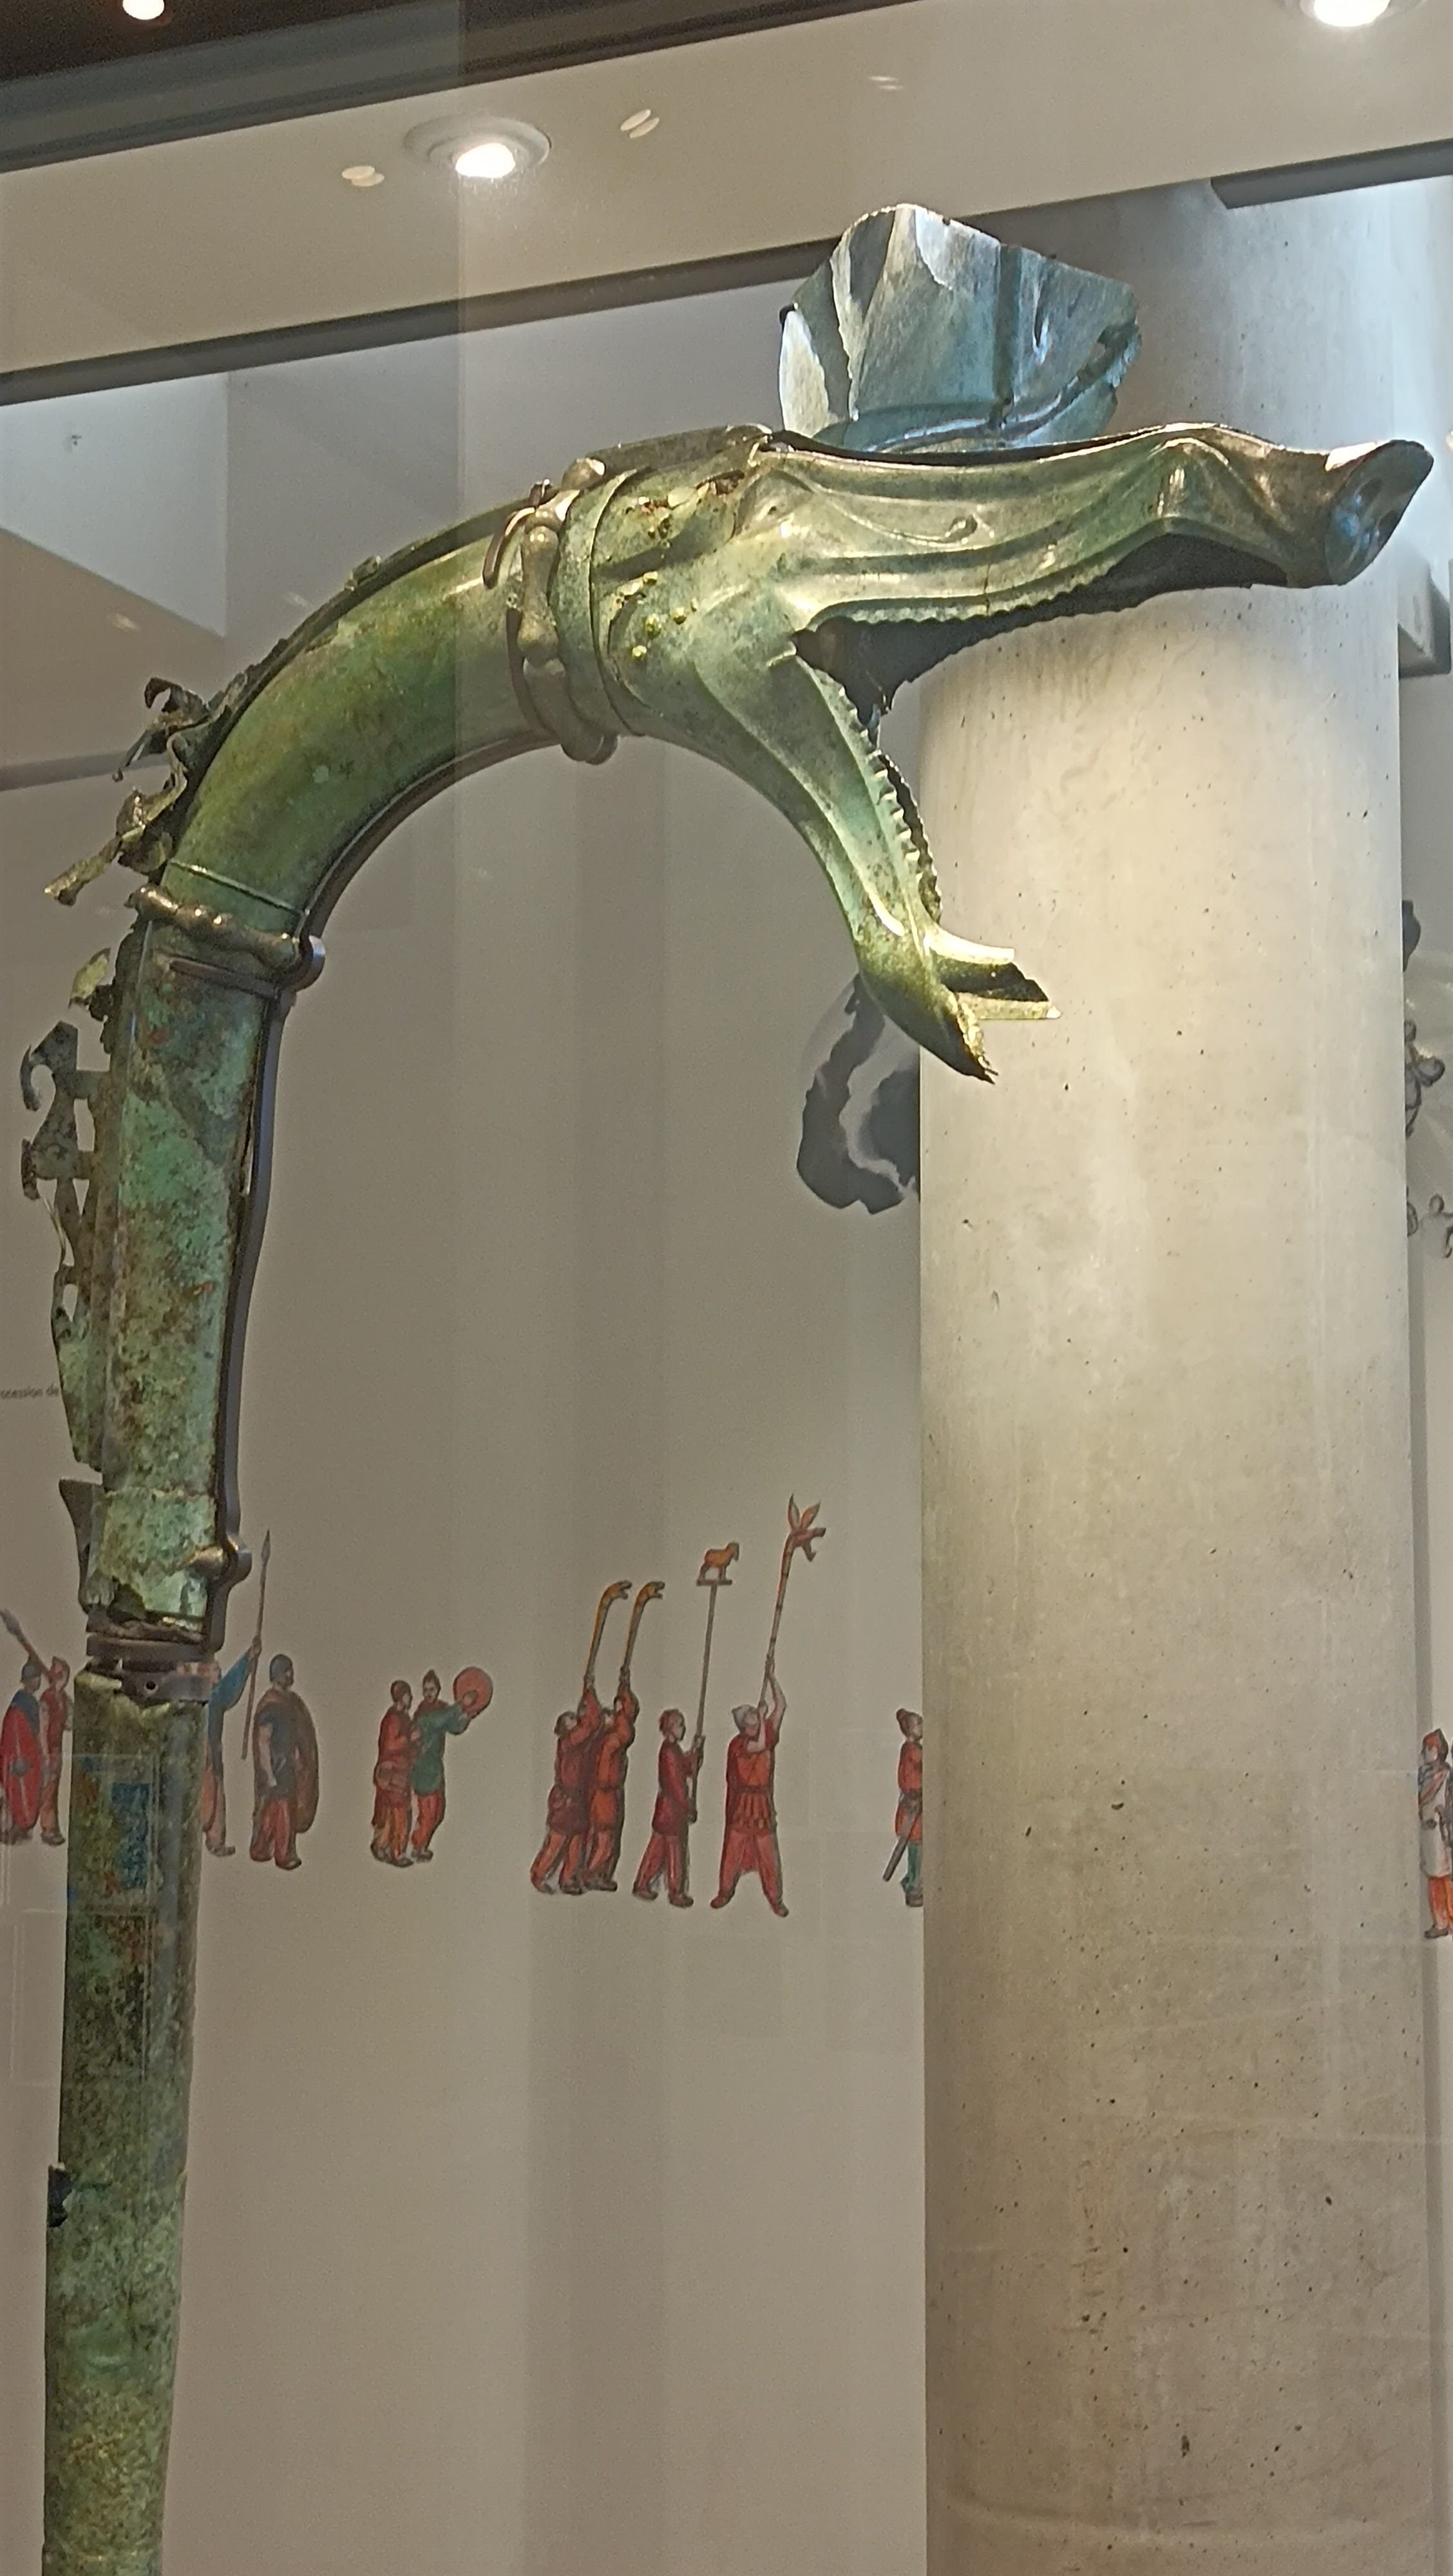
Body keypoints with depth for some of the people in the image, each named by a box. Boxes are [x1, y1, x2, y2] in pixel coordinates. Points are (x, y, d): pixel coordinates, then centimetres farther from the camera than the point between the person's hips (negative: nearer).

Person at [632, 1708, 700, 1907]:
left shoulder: (675, 1749, 11)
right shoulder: (669, 1751, -19)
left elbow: (688, 1770, 9)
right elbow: (675, 1782, -19)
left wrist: (694, 1754, -4)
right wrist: (687, 1806, -14)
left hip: (671, 1807, 9)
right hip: (672, 1808, -9)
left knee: (658, 1847, 15)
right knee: (675, 1850, 0)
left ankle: (643, 1885, 22)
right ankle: (676, 1893, 8)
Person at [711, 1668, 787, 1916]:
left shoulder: (767, 1734, 4)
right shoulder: (737, 1744, -10)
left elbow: (781, 1706, 0)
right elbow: (759, 1745, -27)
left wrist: (771, 1678, -6)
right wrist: (762, 1713, -19)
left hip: (763, 1803, 3)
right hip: (741, 1803, -3)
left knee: (768, 1853, 2)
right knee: (733, 1849, 4)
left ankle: (775, 1898, 7)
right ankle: (725, 1891, 19)